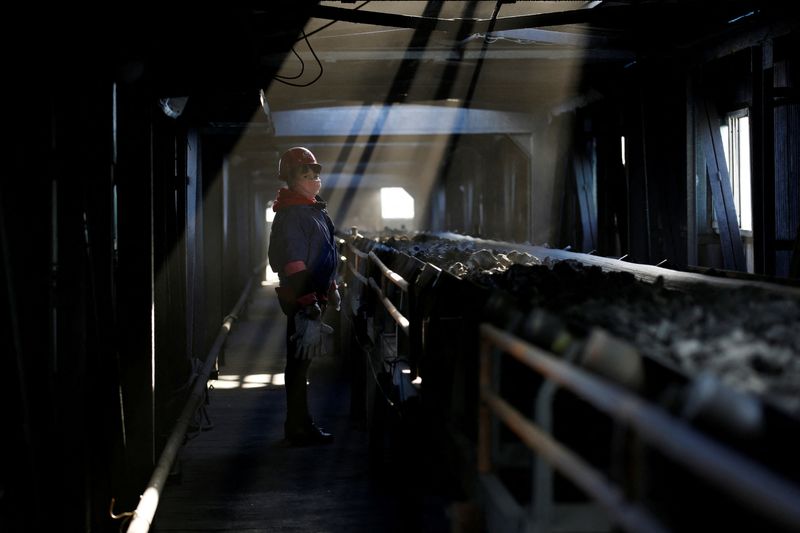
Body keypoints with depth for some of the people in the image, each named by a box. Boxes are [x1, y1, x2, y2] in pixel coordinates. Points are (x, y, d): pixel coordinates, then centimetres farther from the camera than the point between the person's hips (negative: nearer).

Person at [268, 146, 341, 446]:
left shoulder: (312, 209, 15)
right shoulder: (291, 213, -17)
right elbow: (294, 264, -23)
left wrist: (330, 289, 23)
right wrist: (308, 303, -25)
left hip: (313, 295, 10)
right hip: (300, 298, -10)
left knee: (302, 360, 15)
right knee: (299, 361, -3)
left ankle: (299, 423, 25)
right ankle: (298, 429, 4)